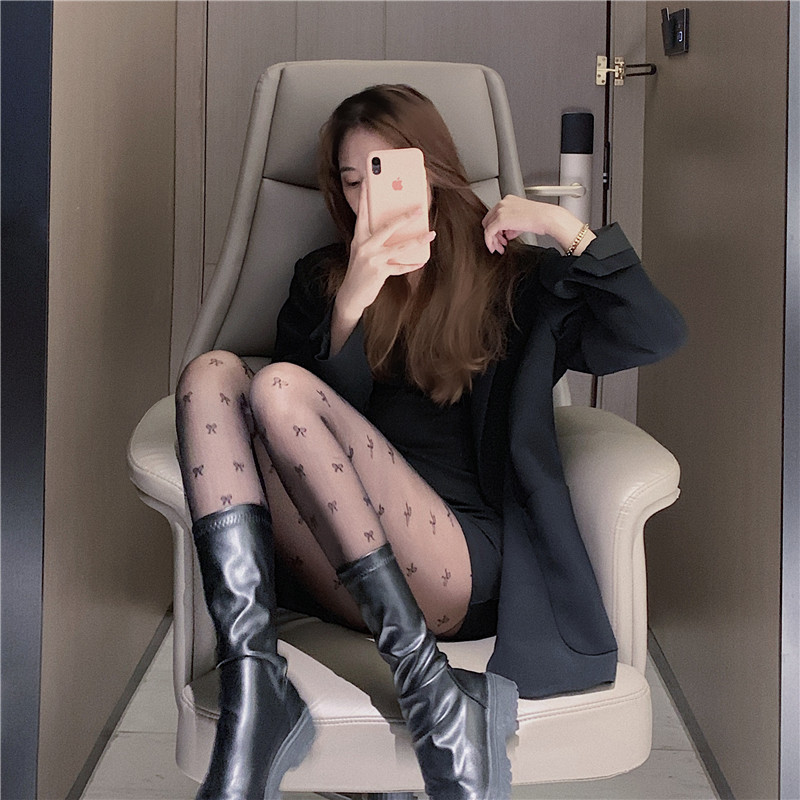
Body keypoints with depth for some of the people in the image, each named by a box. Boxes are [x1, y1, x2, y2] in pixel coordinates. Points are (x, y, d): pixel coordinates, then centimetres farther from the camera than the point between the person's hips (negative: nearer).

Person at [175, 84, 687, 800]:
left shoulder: (513, 279, 17)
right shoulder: (321, 280, 23)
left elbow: (657, 335, 3)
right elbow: (325, 432, 7)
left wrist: (568, 229, -1)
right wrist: (351, 307, -6)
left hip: (464, 560, -3)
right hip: (337, 573, 3)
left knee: (278, 387, -24)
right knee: (212, 374, -17)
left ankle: (432, 693, -29)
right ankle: (253, 688, -32)